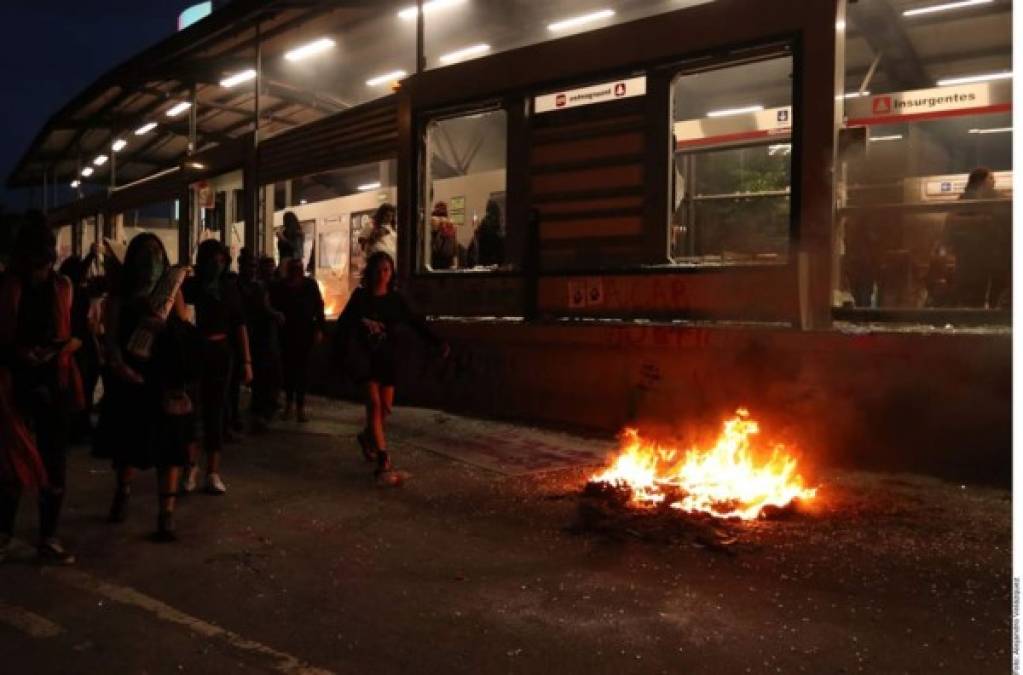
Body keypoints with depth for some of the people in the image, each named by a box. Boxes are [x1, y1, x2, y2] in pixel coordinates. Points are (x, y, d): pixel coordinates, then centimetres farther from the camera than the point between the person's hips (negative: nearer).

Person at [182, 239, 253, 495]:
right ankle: (191, 466, 19)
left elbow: (240, 326, 5)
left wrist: (247, 361, 1)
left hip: (220, 353, 2)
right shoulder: (189, 286, -2)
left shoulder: (229, 289, 6)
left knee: (215, 410, 5)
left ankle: (213, 472, 10)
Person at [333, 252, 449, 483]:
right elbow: (345, 325, -3)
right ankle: (384, 463, -16)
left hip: (388, 358, 3)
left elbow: (416, 323, -2)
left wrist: (438, 342, -14)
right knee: (374, 403, -14)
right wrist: (339, 355, -10)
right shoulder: (360, 296, -4)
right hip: (365, 357, -3)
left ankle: (367, 437, 39)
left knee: (386, 407, 6)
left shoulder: (395, 299, 2)